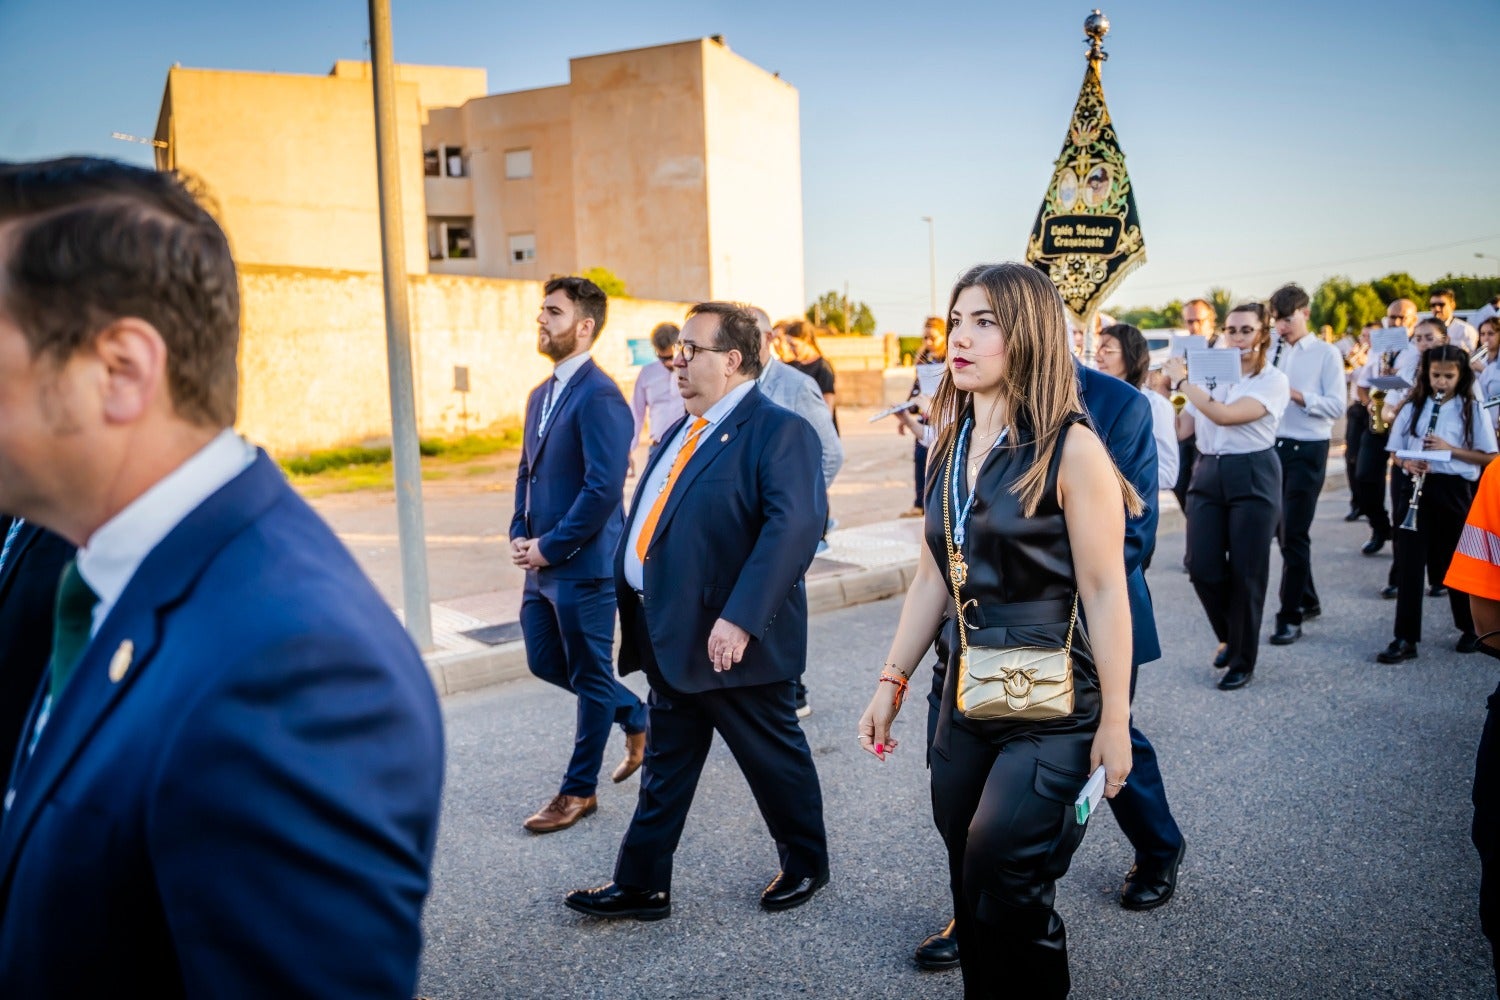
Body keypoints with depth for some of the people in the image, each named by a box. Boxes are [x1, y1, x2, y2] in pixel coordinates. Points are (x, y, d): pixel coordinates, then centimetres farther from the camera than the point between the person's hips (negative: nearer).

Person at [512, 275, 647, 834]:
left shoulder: (599, 396, -16)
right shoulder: (541, 395, 13)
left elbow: (604, 488, -22)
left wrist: (549, 548, -16)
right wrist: (520, 535, 5)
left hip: (583, 565, -9)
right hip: (542, 563, 9)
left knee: (589, 676, 6)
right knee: (544, 662, 18)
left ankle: (579, 790, 22)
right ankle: (636, 716, 37)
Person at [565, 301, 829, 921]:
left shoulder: (779, 431, -15)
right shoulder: (683, 432, 14)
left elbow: (794, 527, -26)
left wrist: (740, 619, -31)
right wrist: (642, 615, 11)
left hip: (733, 639, -8)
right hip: (671, 637, 8)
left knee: (775, 758, 12)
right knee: (665, 768, 17)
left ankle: (806, 865, 33)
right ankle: (641, 886, 29)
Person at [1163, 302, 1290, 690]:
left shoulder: (1273, 381, -4)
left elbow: (1225, 415, -20)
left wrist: (1184, 379, -13)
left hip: (1252, 479, -4)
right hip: (1207, 475, 4)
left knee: (1245, 574, 1)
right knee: (1203, 569, -2)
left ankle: (1242, 661, 16)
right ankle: (1231, 637, 26)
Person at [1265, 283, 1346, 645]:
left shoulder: (1326, 353, -3)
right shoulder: (1271, 351, 10)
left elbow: (1336, 405, -11)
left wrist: (1295, 394, -24)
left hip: (1307, 450, -5)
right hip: (1273, 447, 5)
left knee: (1294, 535, -7)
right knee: (1283, 532, 12)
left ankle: (1290, 617, -2)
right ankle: (1308, 599, 28)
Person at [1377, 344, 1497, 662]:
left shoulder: (1472, 410, 0)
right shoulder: (1413, 407, 6)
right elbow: (1396, 451, 9)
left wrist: (1450, 449, -15)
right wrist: (1407, 462, -13)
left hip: (1455, 491, -1)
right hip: (1417, 488, 2)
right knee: (1409, 562, -3)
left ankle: (1470, 629, 31)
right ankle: (1406, 639, -1)